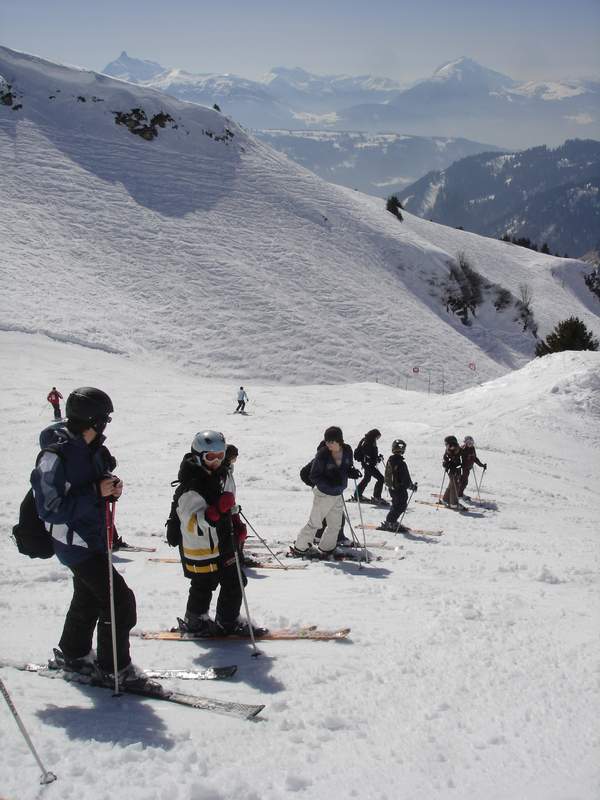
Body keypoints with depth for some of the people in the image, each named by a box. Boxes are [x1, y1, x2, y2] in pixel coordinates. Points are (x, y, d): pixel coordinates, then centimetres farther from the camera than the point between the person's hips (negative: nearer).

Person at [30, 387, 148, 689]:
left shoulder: (93, 449, 2)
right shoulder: (56, 455, -24)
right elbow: (51, 509, -23)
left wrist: (112, 489, -7)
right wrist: (96, 493, -27)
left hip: (94, 536, 9)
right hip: (74, 542, -9)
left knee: (89, 598, 24)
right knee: (120, 601, -9)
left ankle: (72, 654, 44)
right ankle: (113, 669, 5)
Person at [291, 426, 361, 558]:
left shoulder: (347, 451, -5)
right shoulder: (322, 454, -20)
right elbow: (314, 476, -16)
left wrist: (352, 472, -11)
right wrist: (329, 481, -31)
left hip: (338, 494, 6)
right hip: (323, 494, -6)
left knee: (335, 525, 12)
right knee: (315, 523, 1)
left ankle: (325, 549, 28)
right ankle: (299, 547, 17)